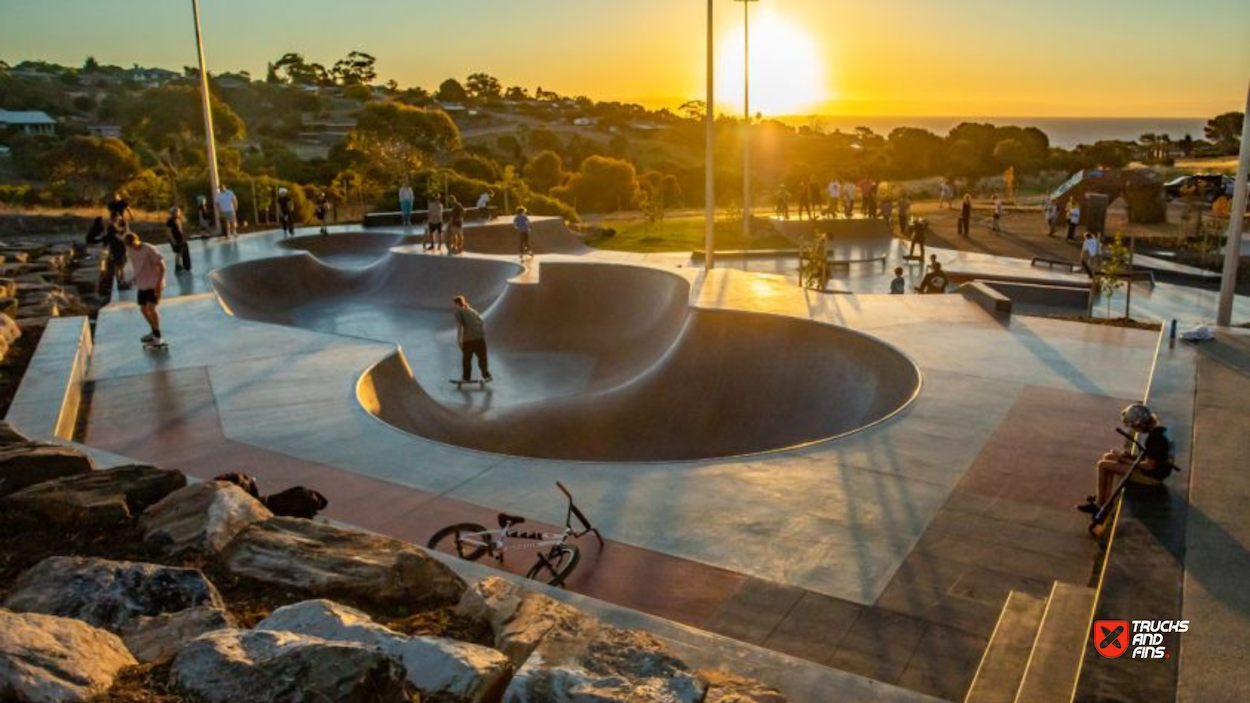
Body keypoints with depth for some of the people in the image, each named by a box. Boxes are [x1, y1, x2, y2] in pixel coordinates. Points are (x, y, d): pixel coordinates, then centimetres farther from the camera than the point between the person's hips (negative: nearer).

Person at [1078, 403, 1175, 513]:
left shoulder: (1155, 437, -26)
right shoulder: (1160, 430, 4)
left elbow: (1149, 466, -24)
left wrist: (1124, 459, -15)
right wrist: (1132, 456, 2)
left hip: (1151, 475, -10)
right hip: (1157, 470, 10)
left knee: (1103, 465, -13)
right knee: (1108, 457, 13)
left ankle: (1099, 504, -2)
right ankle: (1105, 498, 12)